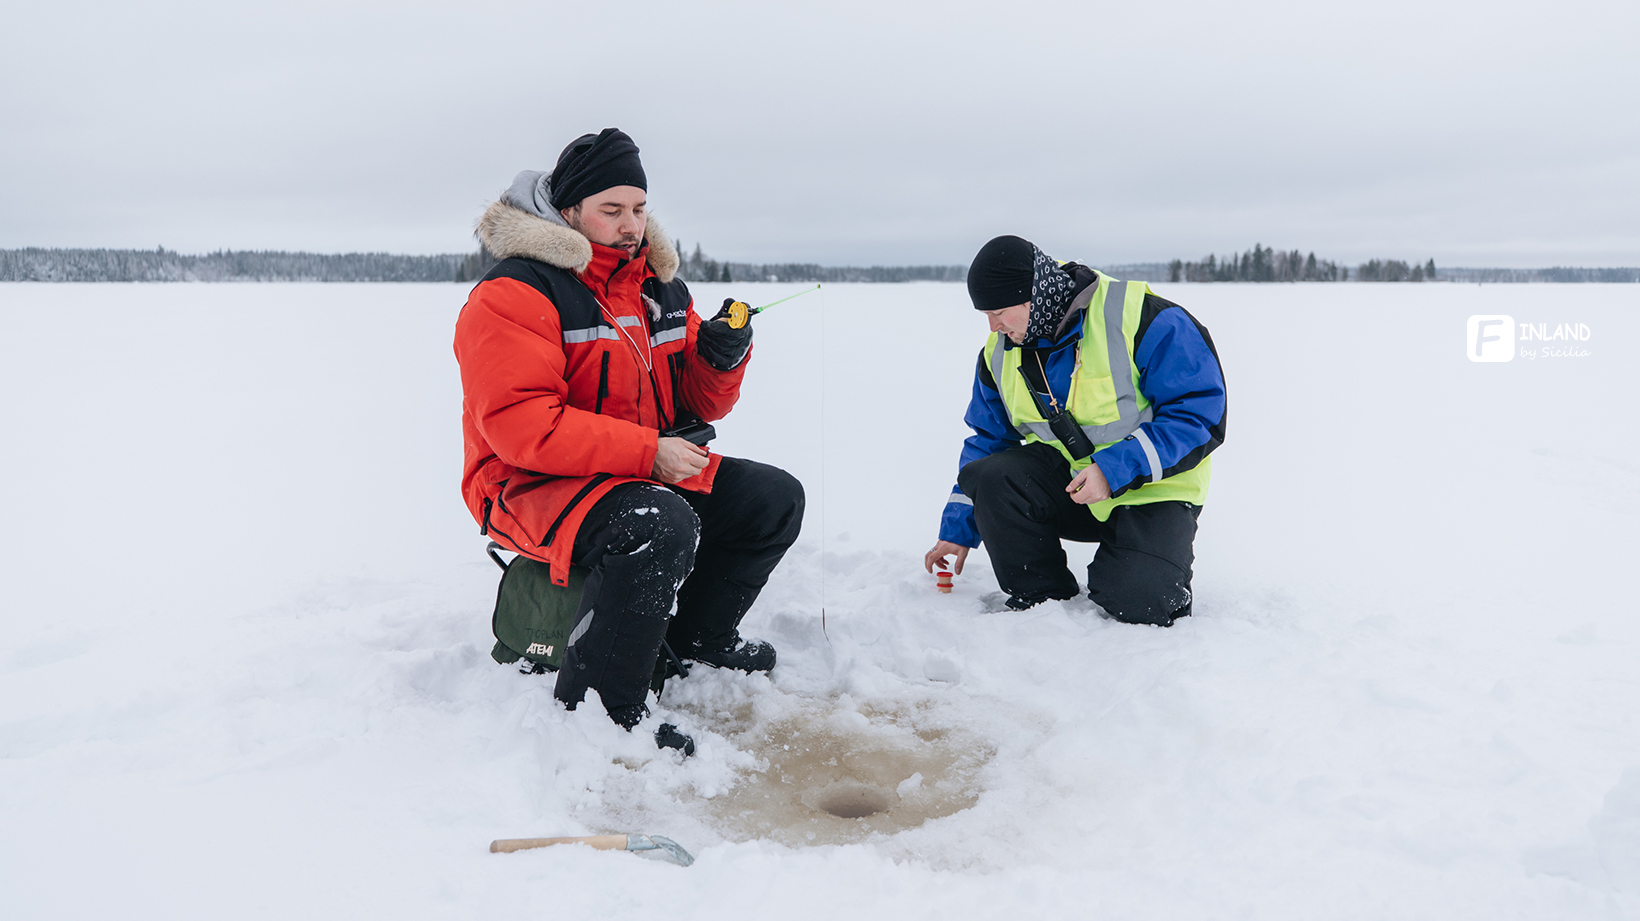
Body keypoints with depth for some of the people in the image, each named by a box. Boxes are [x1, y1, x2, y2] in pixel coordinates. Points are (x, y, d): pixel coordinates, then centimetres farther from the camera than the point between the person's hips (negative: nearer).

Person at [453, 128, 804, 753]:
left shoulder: (660, 286, 11)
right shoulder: (515, 293, -15)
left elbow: (697, 403, 13)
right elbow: (520, 425, -26)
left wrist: (721, 357, -11)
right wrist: (647, 451, -27)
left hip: (648, 474, 8)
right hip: (532, 485, -8)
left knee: (775, 497, 1)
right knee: (662, 526, -36)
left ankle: (697, 634, 20)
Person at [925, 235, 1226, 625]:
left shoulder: (1143, 319, -20)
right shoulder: (1000, 351, 1)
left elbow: (1200, 412, -19)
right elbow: (987, 441, 12)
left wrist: (1115, 469, -28)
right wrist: (958, 530, 9)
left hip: (1150, 489, -5)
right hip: (1065, 473, 5)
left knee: (1135, 603, -25)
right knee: (990, 478, -24)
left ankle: (1171, 550, 12)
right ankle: (1042, 600, -2)